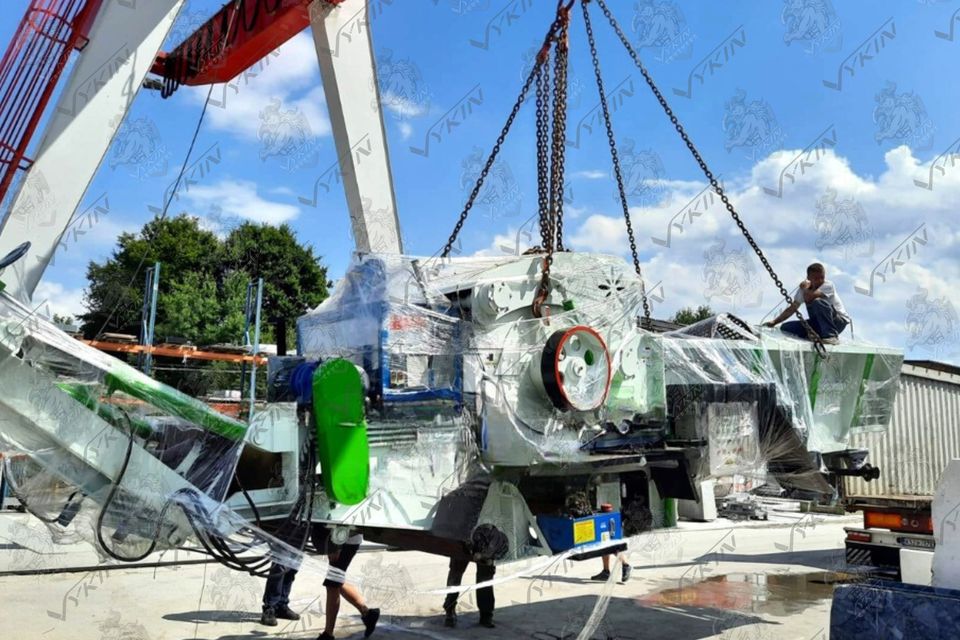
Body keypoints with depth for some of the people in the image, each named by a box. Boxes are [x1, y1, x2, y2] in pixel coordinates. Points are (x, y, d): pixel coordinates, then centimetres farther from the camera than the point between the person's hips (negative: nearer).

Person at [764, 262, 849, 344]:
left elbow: (808, 298, -36)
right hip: (818, 322, 6)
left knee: (817, 302, -35)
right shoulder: (803, 290, -2)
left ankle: (832, 336, -26)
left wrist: (805, 288, -14)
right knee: (785, 328, -11)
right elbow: (792, 308, 0)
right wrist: (774, 322, -10)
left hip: (839, 321, -6)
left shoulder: (828, 285, -20)